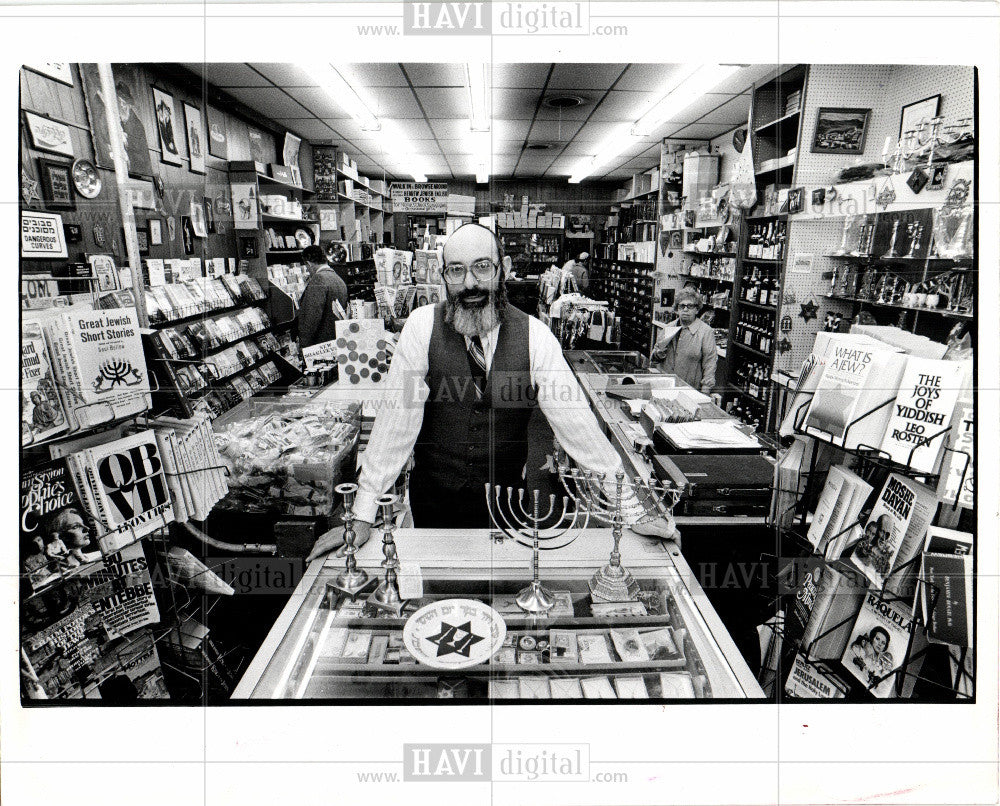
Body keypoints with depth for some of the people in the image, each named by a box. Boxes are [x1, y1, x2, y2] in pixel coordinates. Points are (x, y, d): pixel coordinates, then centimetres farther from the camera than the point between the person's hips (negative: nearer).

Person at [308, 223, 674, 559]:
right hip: (434, 499, 0)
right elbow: (397, 418, -14)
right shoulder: (422, 325, -11)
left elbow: (574, 420, -11)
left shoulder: (534, 335, -11)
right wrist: (362, 519, -16)